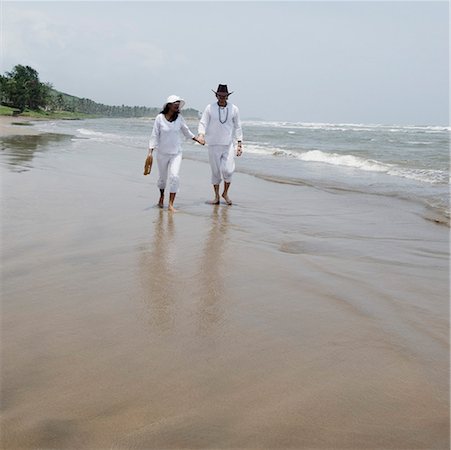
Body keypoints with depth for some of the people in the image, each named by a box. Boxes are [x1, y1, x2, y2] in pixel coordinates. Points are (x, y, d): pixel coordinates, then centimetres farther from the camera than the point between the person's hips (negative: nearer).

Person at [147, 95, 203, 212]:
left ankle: (171, 204, -10)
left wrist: (198, 140, 21)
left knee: (174, 176, -15)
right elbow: (154, 135, -7)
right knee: (162, 177, 14)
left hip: (176, 153, 1)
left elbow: (186, 131, 14)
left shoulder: (179, 118, -3)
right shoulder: (160, 118, -10)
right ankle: (161, 196, 45)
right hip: (162, 153, -1)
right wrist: (150, 152, -13)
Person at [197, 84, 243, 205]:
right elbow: (203, 123, -2)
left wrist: (239, 144, 5)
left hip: (228, 145, 0)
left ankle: (225, 193, 14)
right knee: (215, 171, 4)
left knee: (228, 170, -9)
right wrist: (201, 134, -22)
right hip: (214, 145, 0)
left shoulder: (234, 109, 3)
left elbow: (237, 127, 9)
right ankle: (216, 196, 17)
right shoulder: (210, 108, -1)